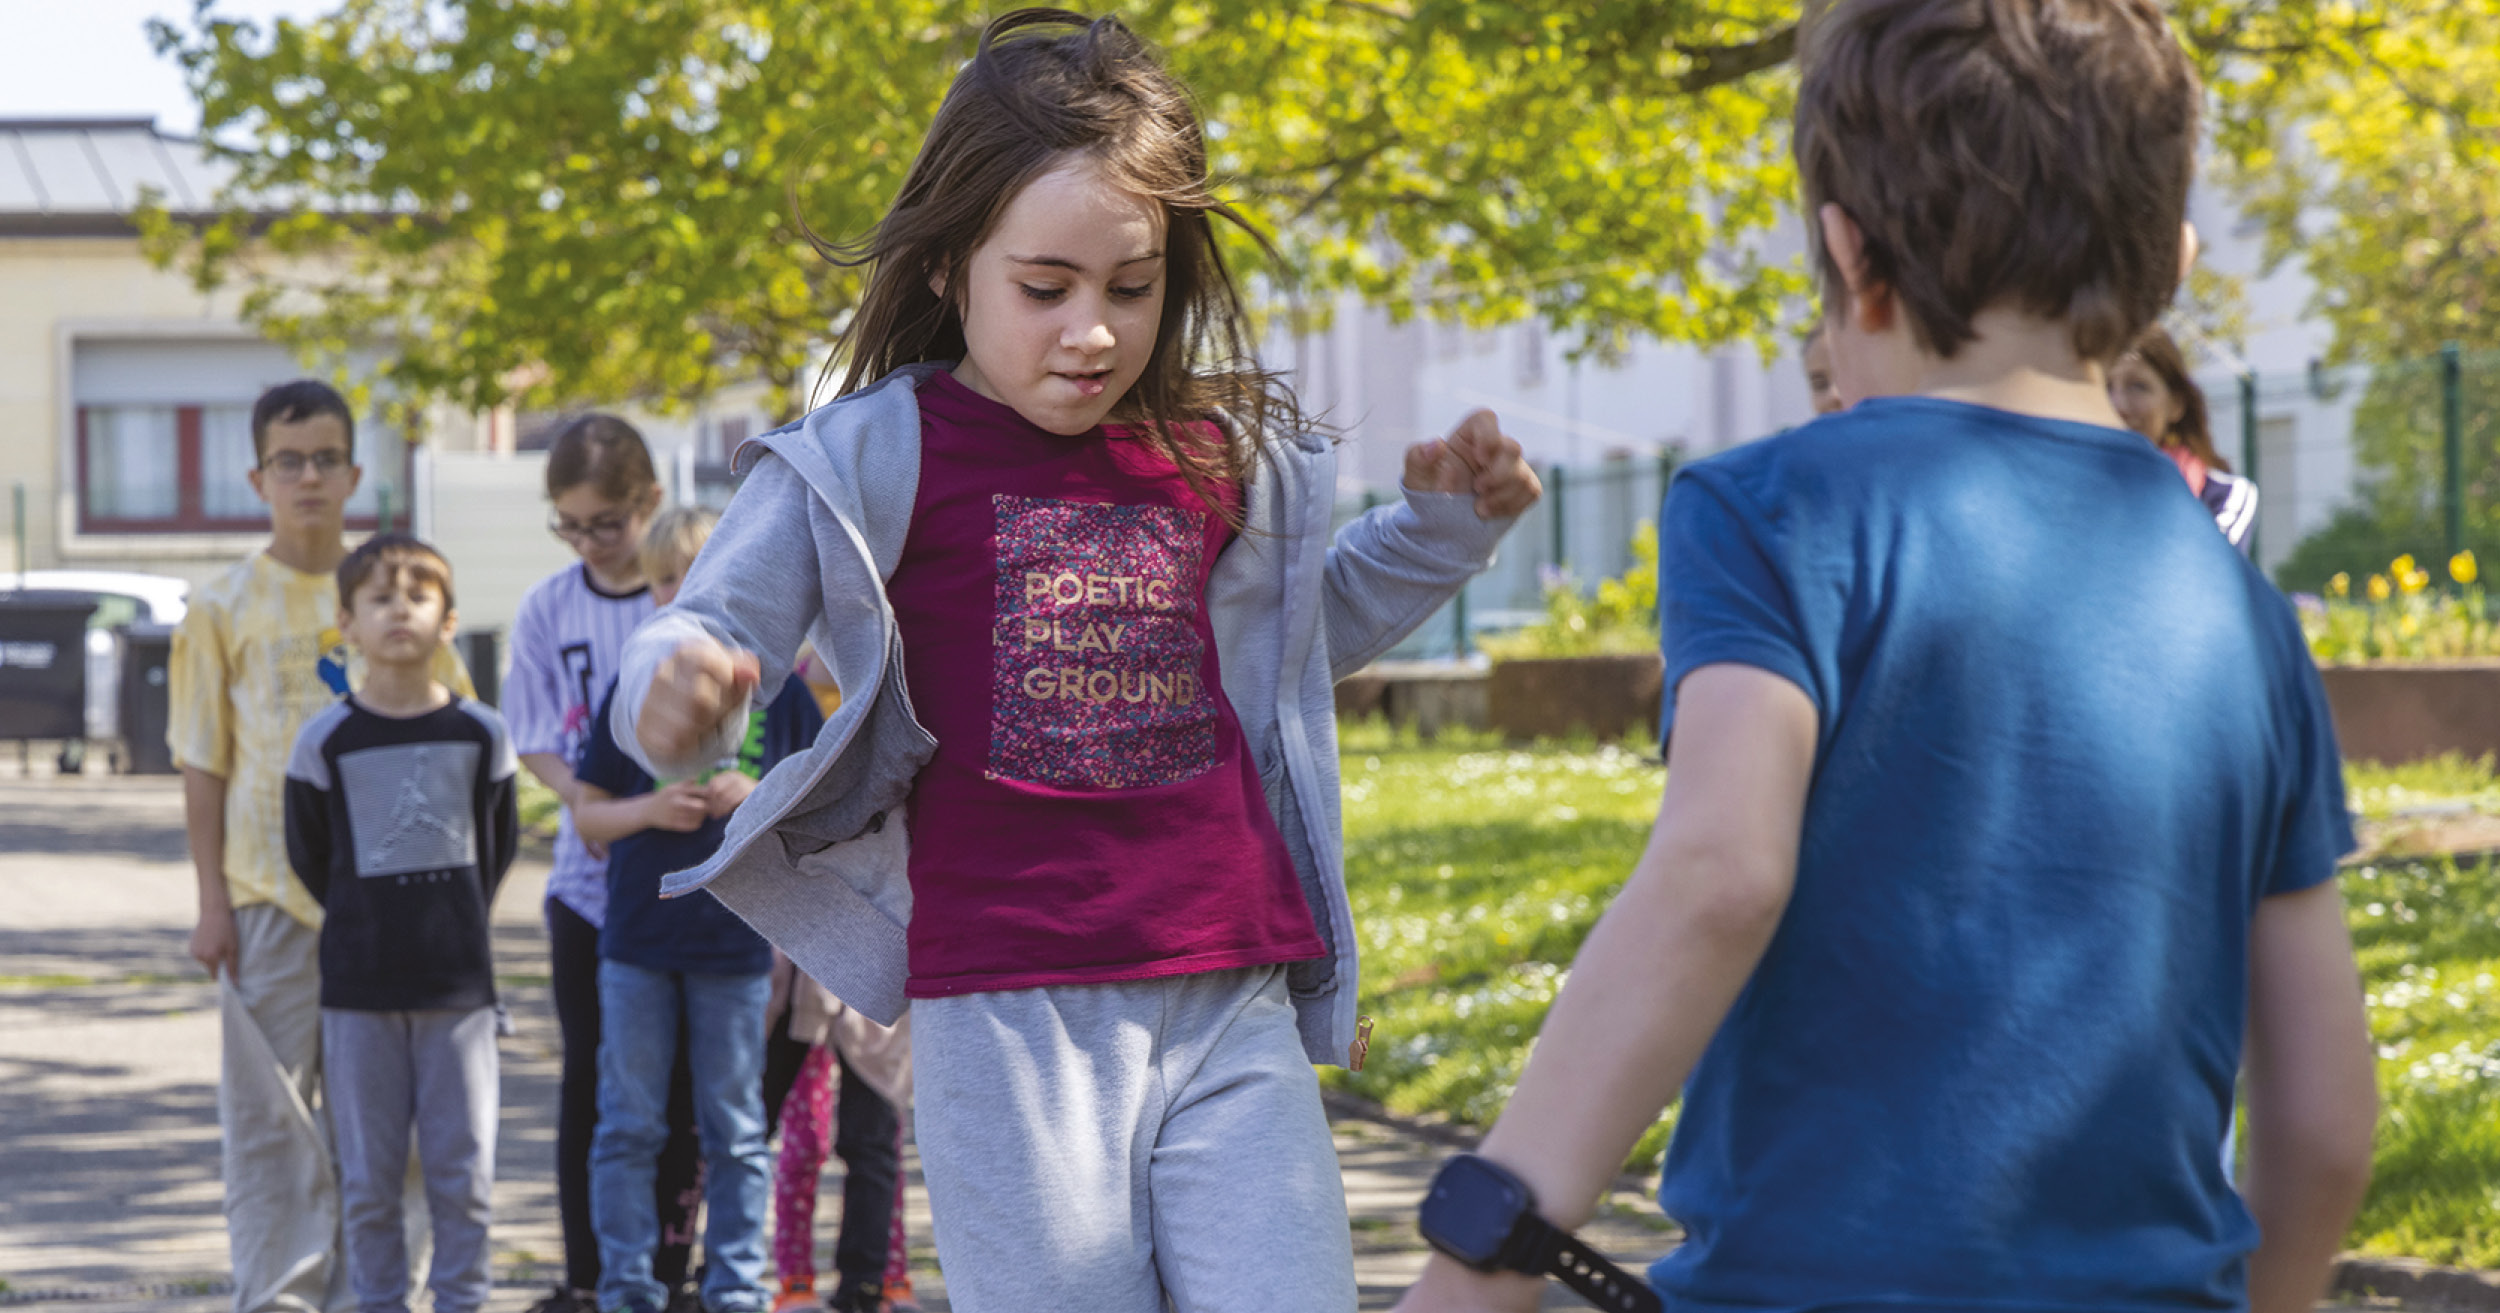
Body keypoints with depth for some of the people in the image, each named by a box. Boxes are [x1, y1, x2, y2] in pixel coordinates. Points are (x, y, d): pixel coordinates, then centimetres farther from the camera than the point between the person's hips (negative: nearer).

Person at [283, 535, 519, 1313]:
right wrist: (367, 927, 10)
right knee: (368, 1176, 4)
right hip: (359, 985, -1)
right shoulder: (325, 740, -3)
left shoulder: (481, 734, 1)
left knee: (463, 1171, 2)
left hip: (458, 982, 1)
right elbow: (307, 856, 7)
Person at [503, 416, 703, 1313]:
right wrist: (581, 795, -15)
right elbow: (535, 738, 5)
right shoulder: (547, 608, 3)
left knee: (676, 1081, 3)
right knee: (588, 1077, 5)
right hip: (587, 875, 2)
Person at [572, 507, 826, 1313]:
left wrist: (755, 796, -11)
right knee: (629, 1127, 4)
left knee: (735, 1132, 6)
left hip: (736, 943, -1)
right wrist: (650, 809, -13)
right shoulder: (634, 689, 3)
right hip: (637, 942, 1)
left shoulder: (776, 687, 2)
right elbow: (587, 815, 6)